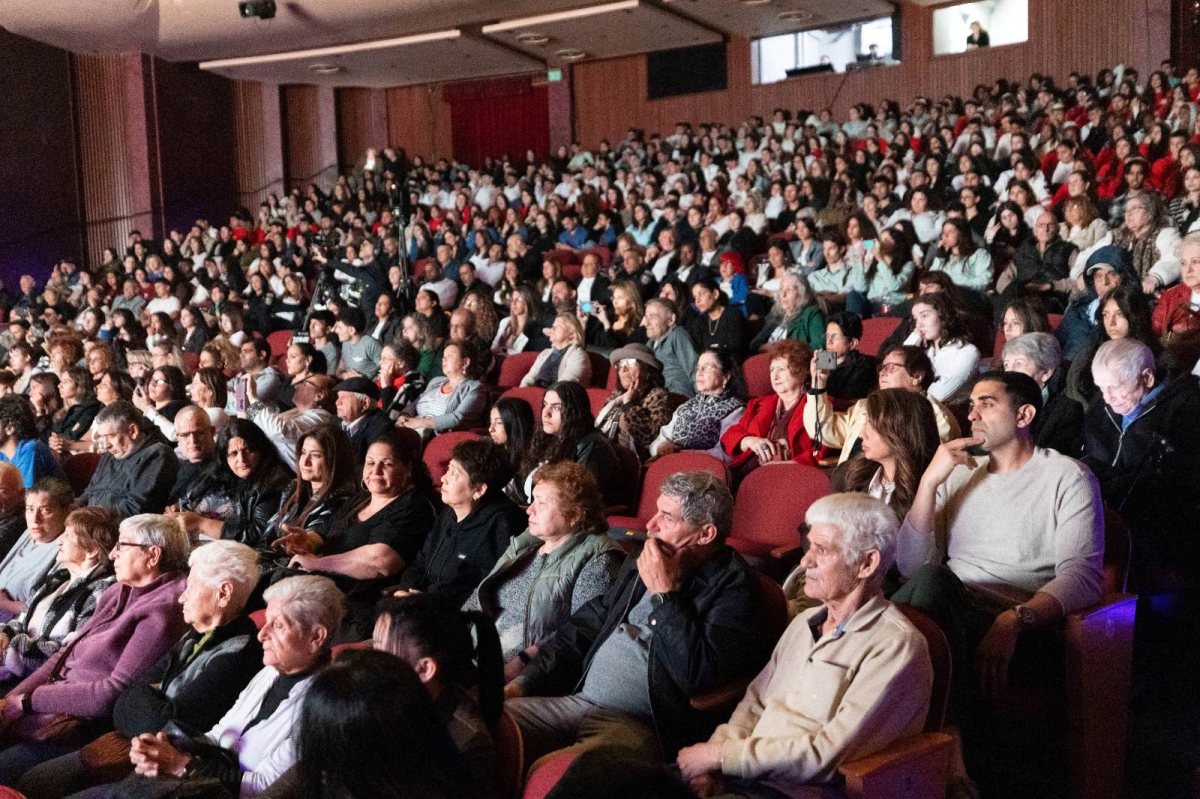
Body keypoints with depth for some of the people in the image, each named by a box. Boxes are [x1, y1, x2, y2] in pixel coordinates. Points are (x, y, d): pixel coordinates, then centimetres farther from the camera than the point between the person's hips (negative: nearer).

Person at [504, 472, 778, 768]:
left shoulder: (734, 587, -7)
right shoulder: (640, 565, 16)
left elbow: (701, 674, -20)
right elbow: (584, 628, 20)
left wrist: (665, 593, -13)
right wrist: (523, 683, 10)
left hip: (644, 727, -8)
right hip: (576, 700, 8)